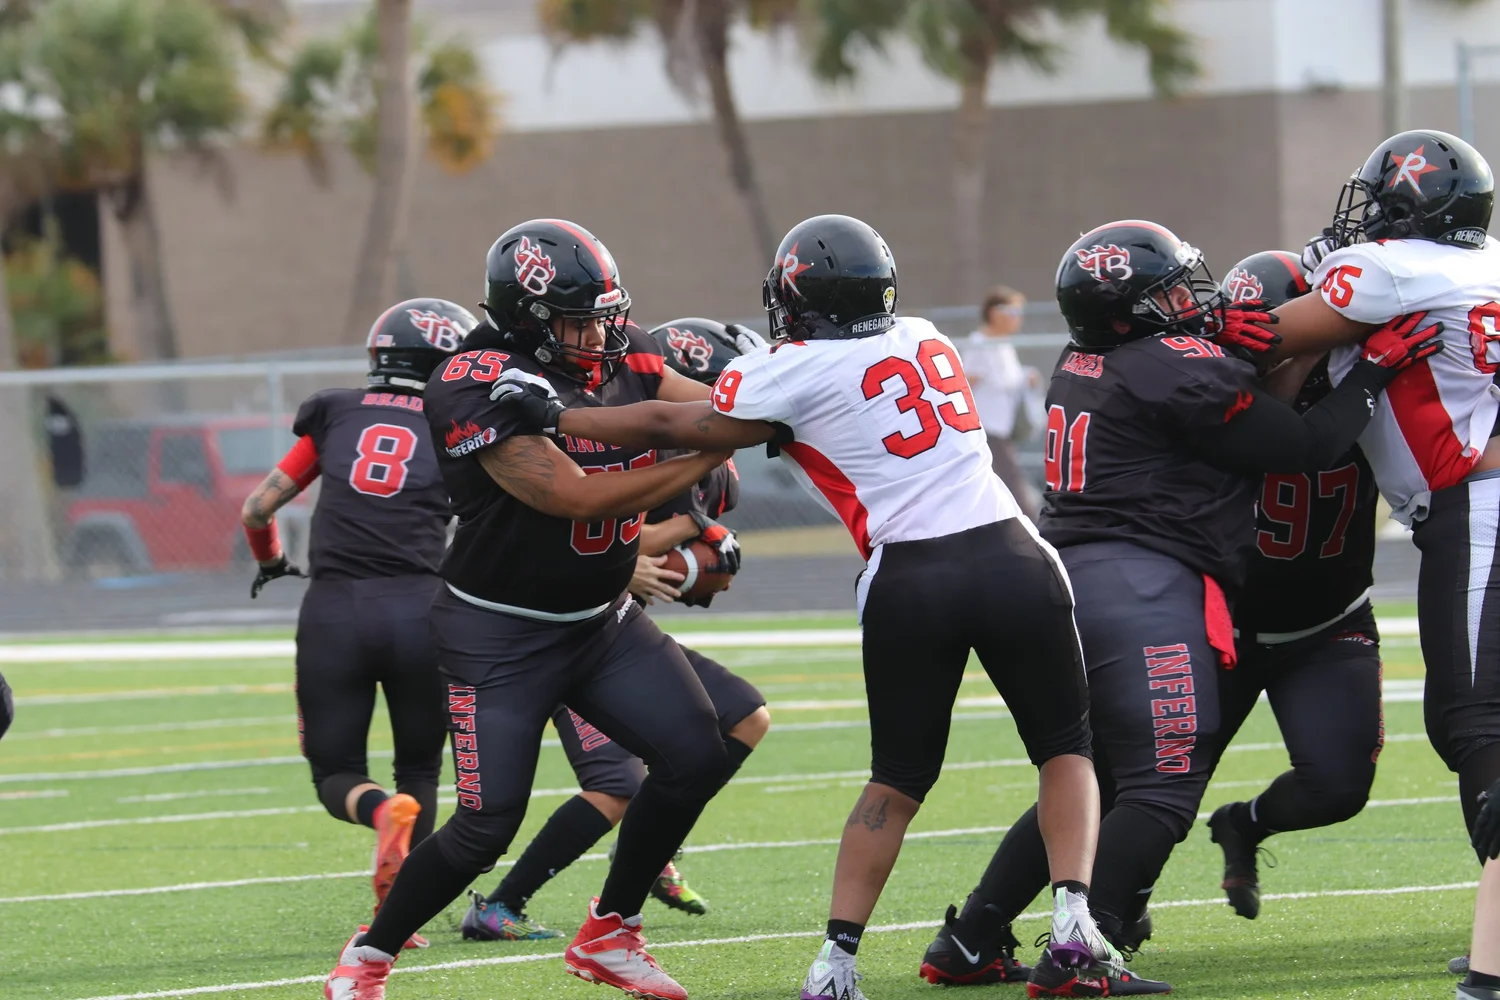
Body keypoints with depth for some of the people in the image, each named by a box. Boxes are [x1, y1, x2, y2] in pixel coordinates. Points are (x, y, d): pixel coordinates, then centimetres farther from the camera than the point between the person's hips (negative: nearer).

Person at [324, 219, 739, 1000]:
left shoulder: (619, 358, -2)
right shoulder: (477, 391, -25)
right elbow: (576, 497, -30)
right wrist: (705, 459, -28)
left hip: (605, 622, 7)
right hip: (499, 636, -7)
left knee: (697, 756, -6)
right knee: (487, 824, -10)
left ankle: (608, 935, 11)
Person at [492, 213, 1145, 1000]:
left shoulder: (798, 375, 3)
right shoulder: (924, 341, 18)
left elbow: (671, 429, 11)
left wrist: (553, 417, 22)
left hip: (911, 581, -2)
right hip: (1011, 556, 2)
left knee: (897, 781, 13)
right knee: (1065, 750, 13)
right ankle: (1073, 921, -6)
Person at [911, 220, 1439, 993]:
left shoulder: (1081, 365, 13)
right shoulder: (1180, 370, -11)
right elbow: (1305, 448, -6)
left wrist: (1220, 325, 9)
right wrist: (1374, 373, 3)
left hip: (1067, 578, 9)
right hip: (1144, 587, -9)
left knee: (1085, 786, 18)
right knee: (1163, 787, -5)